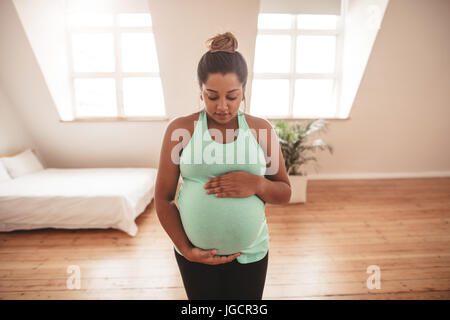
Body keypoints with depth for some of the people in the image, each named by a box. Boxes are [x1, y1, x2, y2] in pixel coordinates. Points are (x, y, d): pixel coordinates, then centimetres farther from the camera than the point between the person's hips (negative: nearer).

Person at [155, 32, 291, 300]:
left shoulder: (261, 129, -4)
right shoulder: (180, 129, -8)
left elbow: (285, 193, 1)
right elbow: (163, 199, -4)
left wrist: (257, 185, -19)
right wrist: (186, 249, -10)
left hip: (251, 252, 1)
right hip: (196, 254, 0)